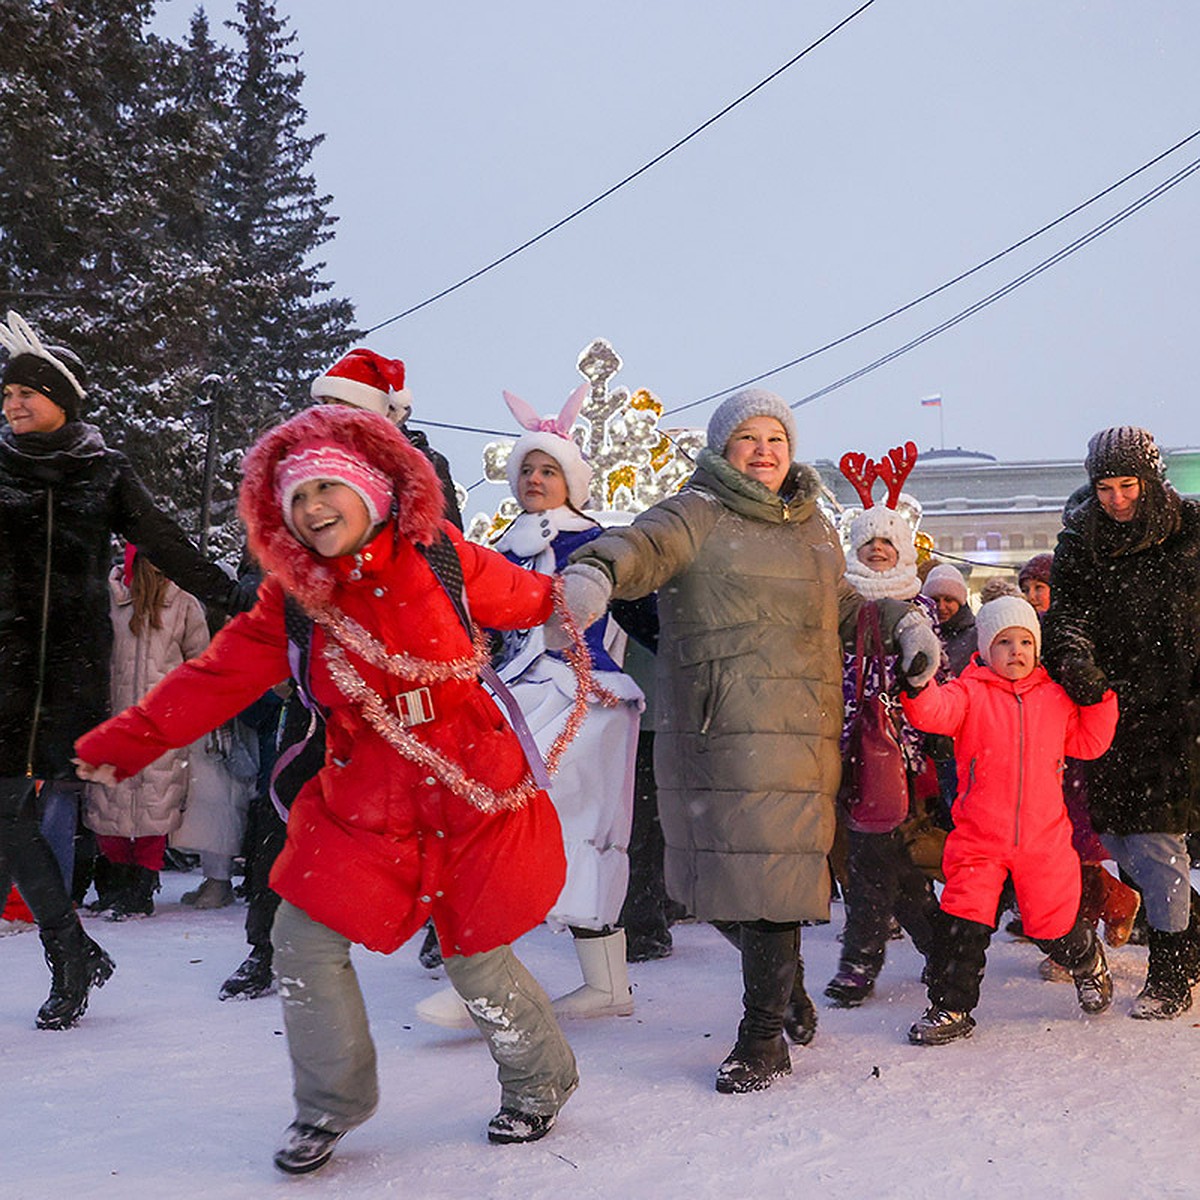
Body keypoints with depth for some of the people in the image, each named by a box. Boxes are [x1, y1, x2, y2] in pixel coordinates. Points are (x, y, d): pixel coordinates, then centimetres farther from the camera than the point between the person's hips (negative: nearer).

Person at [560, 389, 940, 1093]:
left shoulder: (814, 526, 20)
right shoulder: (700, 515, 2)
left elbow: (843, 603, 37)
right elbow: (644, 546, -20)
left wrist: (906, 621, 22)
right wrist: (593, 573, -41)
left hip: (797, 729, 3)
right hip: (714, 730, -3)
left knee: (772, 873, -4)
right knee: (720, 875, -1)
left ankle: (765, 1037, 10)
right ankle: (787, 991, 27)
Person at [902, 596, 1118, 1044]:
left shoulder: (1055, 698, 8)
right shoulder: (970, 693, -1)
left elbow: (1088, 743, 16)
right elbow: (935, 712, -20)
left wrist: (1100, 699, 6)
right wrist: (918, 685, -39)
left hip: (1044, 837, 1)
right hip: (979, 839, -1)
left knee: (1054, 927, 9)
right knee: (962, 922, -8)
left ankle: (1088, 963, 42)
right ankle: (950, 1007, 7)